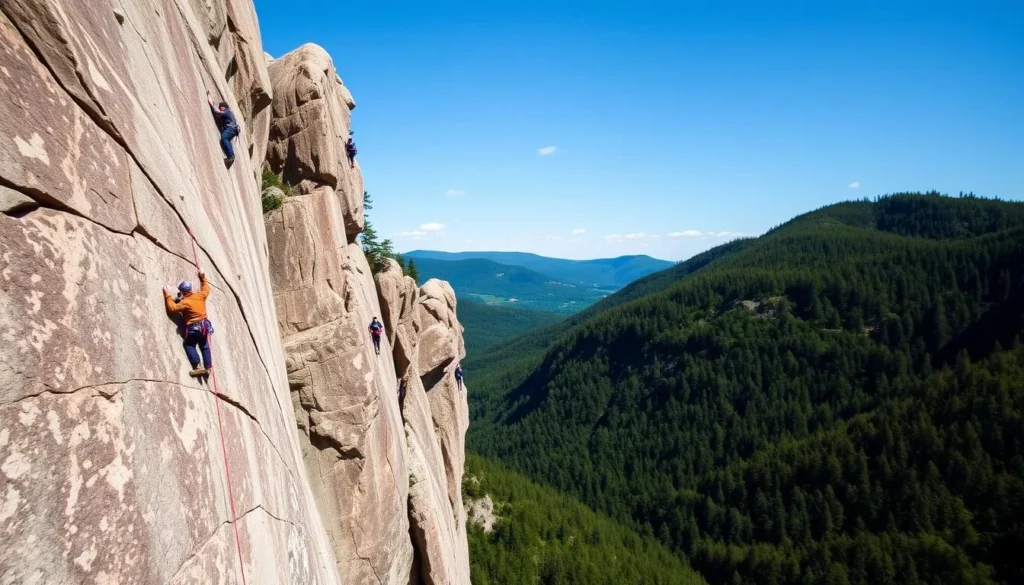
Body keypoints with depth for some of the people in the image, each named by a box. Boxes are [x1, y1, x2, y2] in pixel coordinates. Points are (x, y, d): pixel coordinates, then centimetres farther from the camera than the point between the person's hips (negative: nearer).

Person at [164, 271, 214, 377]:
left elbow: (173, 308, -20)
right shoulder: (200, 296, 0)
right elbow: (206, 288, 19)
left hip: (193, 328, -6)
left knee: (189, 345, 9)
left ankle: (197, 367, -6)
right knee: (204, 346, 18)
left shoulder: (185, 302, -18)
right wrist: (203, 277, 30)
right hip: (204, 326, 6)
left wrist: (168, 296, -14)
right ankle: (208, 366, 14)